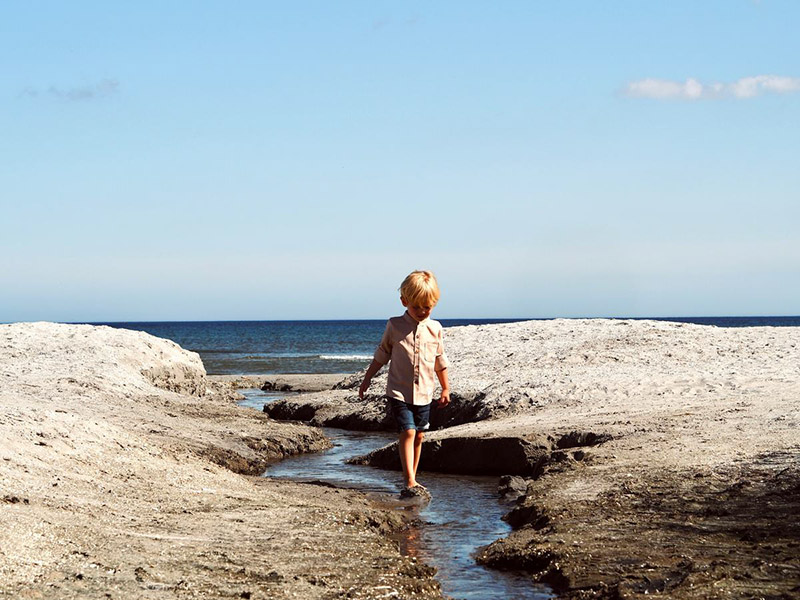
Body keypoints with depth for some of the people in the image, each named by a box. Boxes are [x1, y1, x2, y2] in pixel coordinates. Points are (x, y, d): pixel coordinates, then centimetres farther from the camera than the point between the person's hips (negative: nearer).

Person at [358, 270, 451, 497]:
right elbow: (381, 355, 8)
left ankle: (412, 480, 21)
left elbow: (440, 361, 14)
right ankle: (410, 482, -18)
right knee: (408, 432, -15)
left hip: (424, 393, 3)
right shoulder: (395, 326, -3)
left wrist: (445, 389, 18)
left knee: (419, 436, 9)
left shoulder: (435, 329, 4)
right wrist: (367, 379, 9)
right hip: (399, 392, -3)